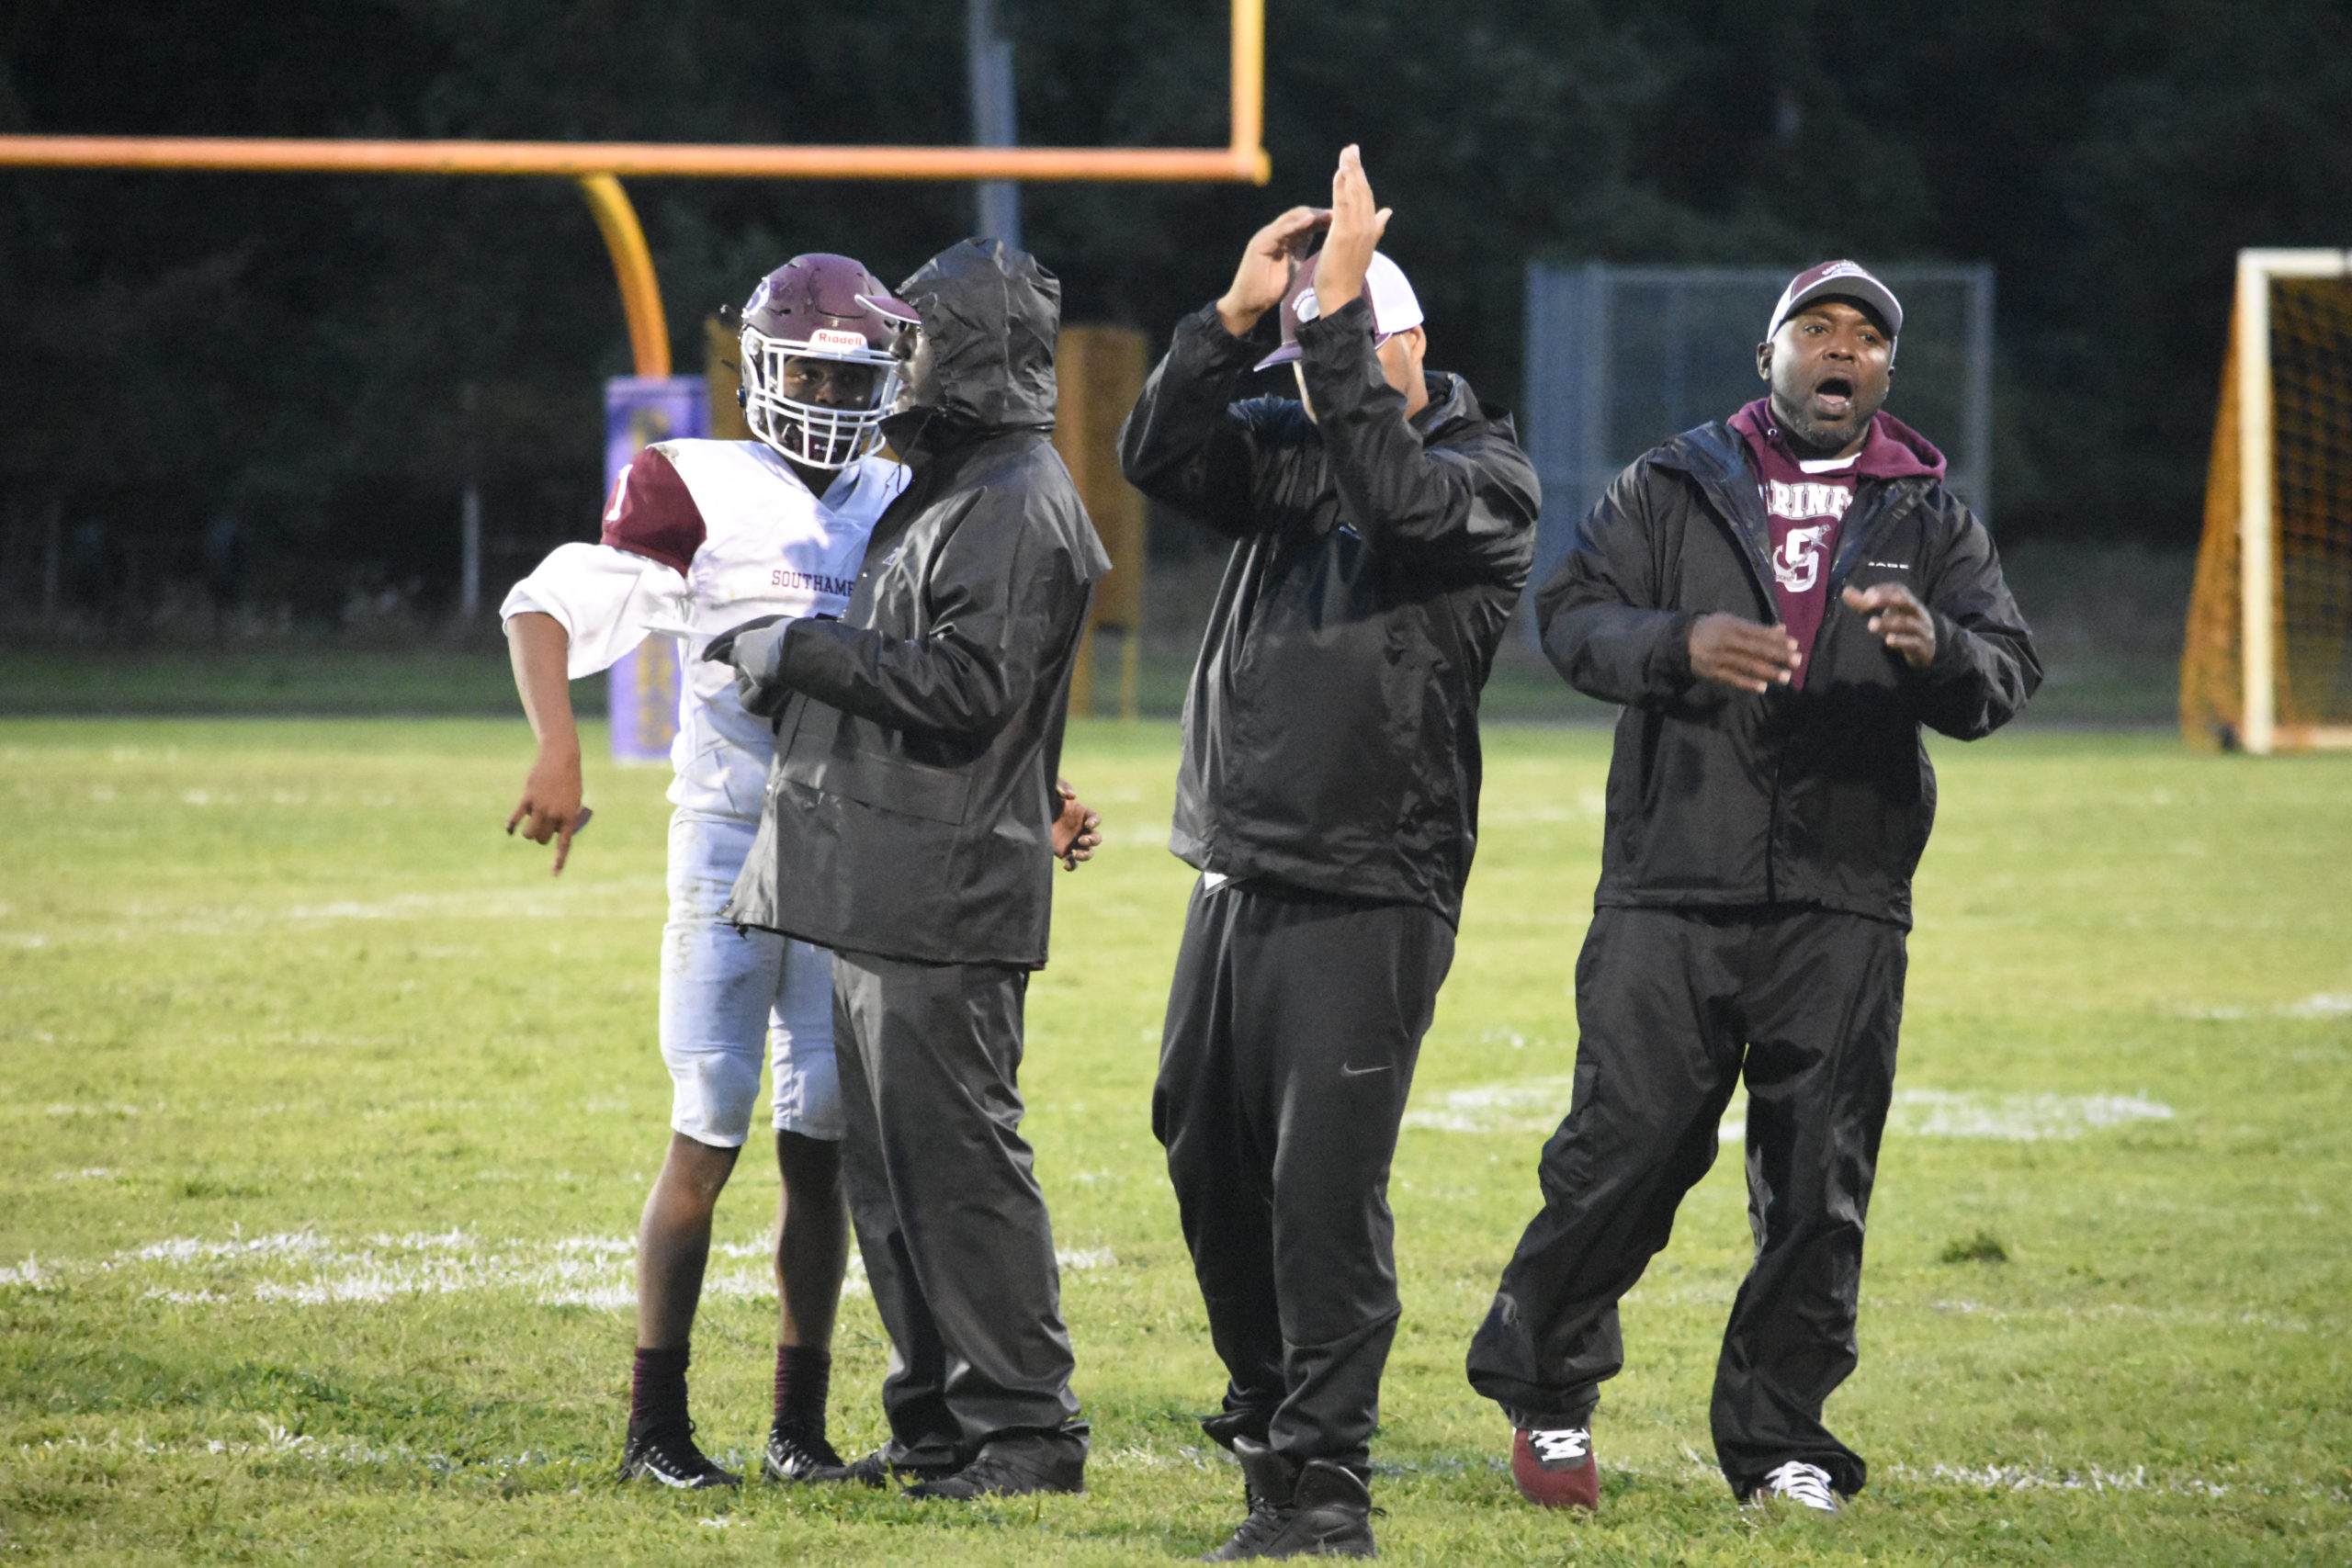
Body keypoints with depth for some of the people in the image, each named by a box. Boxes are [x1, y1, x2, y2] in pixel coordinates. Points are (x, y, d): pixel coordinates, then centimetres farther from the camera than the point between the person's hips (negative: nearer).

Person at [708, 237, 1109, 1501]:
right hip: (881, 895, 11)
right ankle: (938, 1422, 19)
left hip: (946, 894, -11)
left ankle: (1025, 1429, -4)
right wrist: (793, 663, 12)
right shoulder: (944, 488, 19)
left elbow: (963, 686, -22)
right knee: (890, 1165, 13)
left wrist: (802, 651, -15)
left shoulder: (1015, 508, -13)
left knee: (958, 1160, -8)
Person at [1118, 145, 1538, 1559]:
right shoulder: (1287, 450, 12)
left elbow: (1395, 491, -25)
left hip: (1367, 897, -7)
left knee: (1325, 1185, -11)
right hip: (1239, 879, 7)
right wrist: (1236, 315, -13)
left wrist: (1337, 311, -25)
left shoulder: (1487, 479, -5)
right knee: (1209, 1152, 16)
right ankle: (1272, 1400, 36)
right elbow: (1161, 457, -3)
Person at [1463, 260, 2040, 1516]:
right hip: (1670, 893, -2)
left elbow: (2005, 677, 3)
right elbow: (1572, 614, 0)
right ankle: (1545, 1392, 14)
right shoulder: (1672, 490, 10)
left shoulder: (1933, 519, 13)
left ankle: (1780, 1439, 12)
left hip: (1844, 908, 2)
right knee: (1623, 1150, -5)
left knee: (1819, 1193, 1)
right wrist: (1678, 645, -20)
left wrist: (1937, 648, -21)